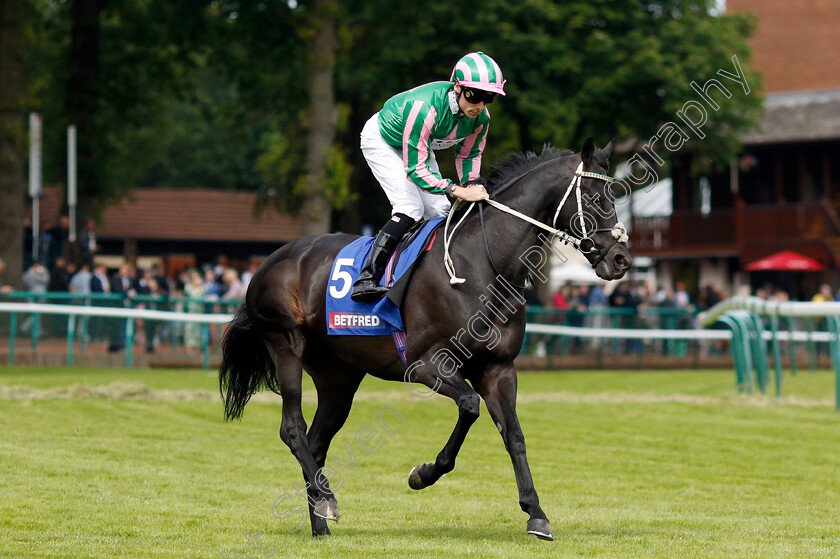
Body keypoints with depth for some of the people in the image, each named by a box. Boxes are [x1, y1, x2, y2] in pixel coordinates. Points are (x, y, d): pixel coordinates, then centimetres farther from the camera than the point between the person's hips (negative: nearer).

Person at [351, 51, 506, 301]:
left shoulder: (481, 117, -21)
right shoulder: (425, 108, -44)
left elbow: (468, 154, 0)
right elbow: (415, 169, -42)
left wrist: (473, 186, -17)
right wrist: (459, 191, -49)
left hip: (417, 146, 7)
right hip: (381, 141, -7)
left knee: (440, 211, 1)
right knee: (410, 208, -22)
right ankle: (365, 279, -25)